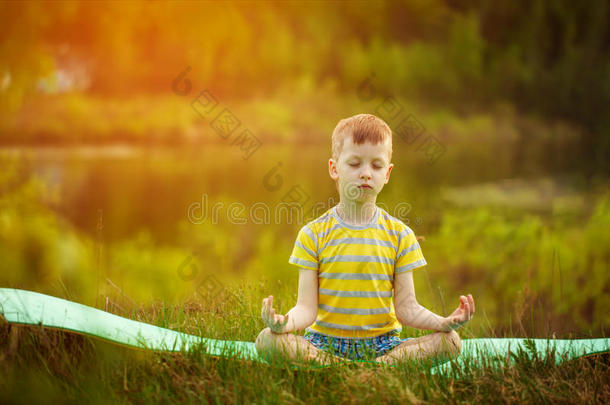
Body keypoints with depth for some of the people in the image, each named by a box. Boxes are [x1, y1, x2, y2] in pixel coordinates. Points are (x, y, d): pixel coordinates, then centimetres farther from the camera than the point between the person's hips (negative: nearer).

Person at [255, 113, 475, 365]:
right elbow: (307, 308, -5)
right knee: (267, 339, -29)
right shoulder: (313, 234, 0)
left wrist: (443, 322, -19)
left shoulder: (399, 235, 4)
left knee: (451, 342, -22)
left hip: (381, 342, 1)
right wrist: (285, 322, -29)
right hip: (325, 341, -1)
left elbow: (406, 308, 2)